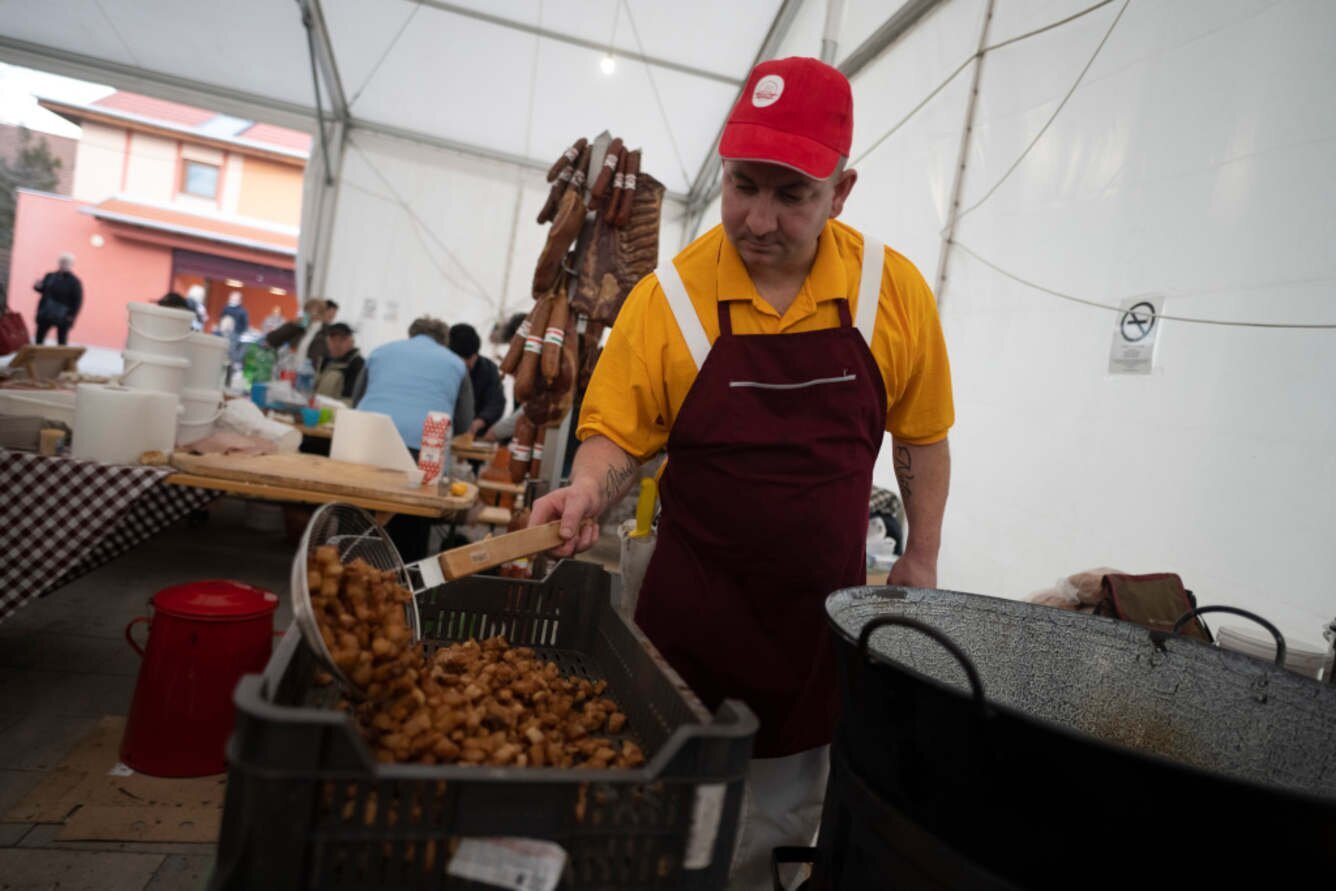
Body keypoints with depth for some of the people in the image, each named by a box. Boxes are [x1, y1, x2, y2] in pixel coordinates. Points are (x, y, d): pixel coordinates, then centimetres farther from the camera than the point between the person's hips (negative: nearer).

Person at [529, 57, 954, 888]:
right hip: (696, 605, -1)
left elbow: (921, 435, 5)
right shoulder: (668, 296, -10)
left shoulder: (895, 288, -5)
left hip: (826, 609, 2)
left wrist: (922, 557, 6)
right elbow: (619, 434, -5)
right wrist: (590, 489, -25)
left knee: (784, 820, 17)